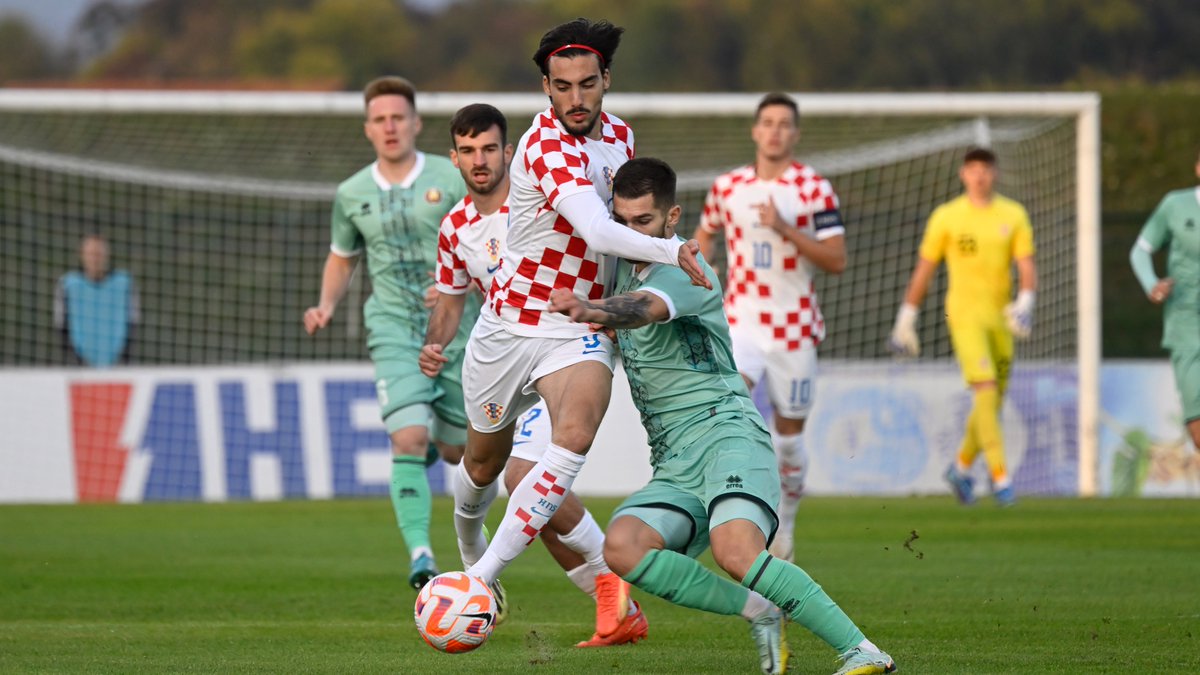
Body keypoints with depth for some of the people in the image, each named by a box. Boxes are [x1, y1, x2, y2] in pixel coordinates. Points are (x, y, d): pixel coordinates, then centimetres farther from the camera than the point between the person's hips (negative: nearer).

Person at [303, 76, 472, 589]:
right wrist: (327, 305, 2)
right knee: (409, 440, -20)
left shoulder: (452, 179, -5)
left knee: (456, 452, 9)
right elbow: (342, 258, 20)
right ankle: (420, 556, -23)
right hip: (394, 330, 0)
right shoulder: (352, 194, 4)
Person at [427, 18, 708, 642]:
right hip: (510, 326, -3)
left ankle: (478, 582, -24)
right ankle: (469, 546, 51)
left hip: (578, 330, 3)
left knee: (573, 438, -25)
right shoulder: (547, 146, -22)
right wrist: (671, 252, -32)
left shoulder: (619, 134, 2)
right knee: (485, 461, 14)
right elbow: (598, 233, -35)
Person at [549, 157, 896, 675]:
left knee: (737, 554, -33)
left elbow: (641, 309, -33)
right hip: (673, 467, 8)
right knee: (621, 547, -23)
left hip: (725, 435, -8)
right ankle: (758, 614, -12)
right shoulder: (626, 264, 18)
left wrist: (589, 311, -52)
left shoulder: (684, 269, -8)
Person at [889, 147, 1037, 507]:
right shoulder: (946, 217, 1)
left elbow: (1027, 268, 0)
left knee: (993, 403, 10)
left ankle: (961, 467, 31)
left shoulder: (1013, 215, 6)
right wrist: (907, 316, 7)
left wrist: (1025, 301, -19)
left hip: (1000, 316, 4)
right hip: (965, 314, -4)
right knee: (986, 392, -19)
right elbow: (923, 269, 7)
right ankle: (1000, 478, -20)